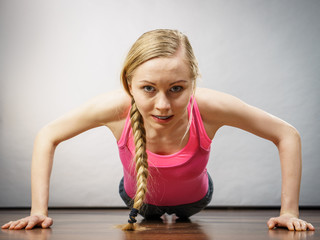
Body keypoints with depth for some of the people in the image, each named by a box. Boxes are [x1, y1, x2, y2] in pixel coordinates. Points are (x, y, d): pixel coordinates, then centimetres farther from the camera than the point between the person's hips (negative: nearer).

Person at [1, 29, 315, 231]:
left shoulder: (209, 108, -42)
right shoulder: (117, 108, -41)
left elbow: (287, 136, -27)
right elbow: (47, 136, -23)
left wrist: (289, 211, -27)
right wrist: (39, 210, -27)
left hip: (192, 199, 1)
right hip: (137, 197, 0)